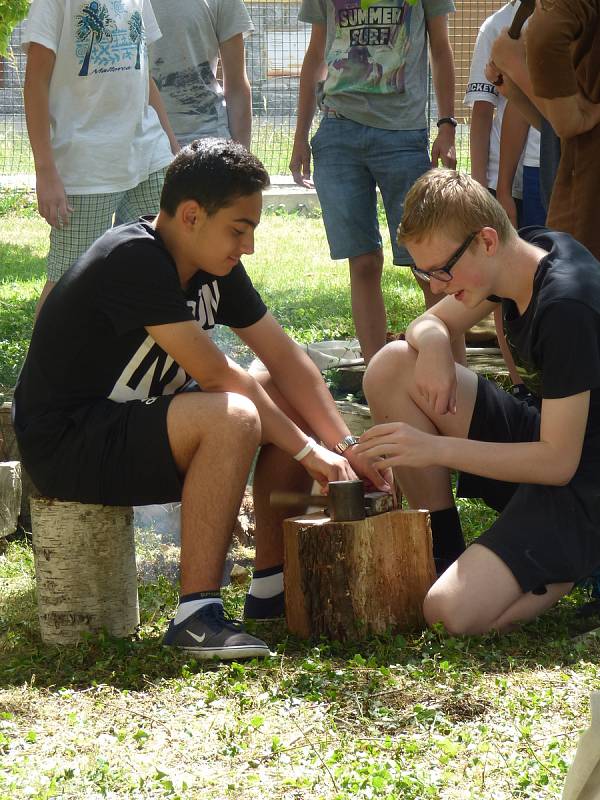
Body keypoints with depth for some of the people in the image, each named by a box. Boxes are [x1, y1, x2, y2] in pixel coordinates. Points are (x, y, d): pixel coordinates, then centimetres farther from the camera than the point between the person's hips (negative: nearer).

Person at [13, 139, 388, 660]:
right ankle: (197, 614, -27)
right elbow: (215, 375, -25)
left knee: (288, 403, 3)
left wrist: (344, 447, -4)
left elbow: (284, 357, 5)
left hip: (134, 422, 10)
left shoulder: (215, 266, 3)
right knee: (232, 417, -31)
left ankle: (273, 588, 8)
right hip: (66, 444, -10)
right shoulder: (133, 261, -25)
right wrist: (307, 452, -18)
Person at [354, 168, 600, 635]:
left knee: (454, 611, -27)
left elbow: (558, 461, -26)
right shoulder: (528, 249, -2)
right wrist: (433, 343, -12)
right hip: (546, 442, 9)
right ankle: (445, 553, 4)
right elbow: (432, 322, 14)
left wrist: (436, 448, -26)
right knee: (390, 370, -3)